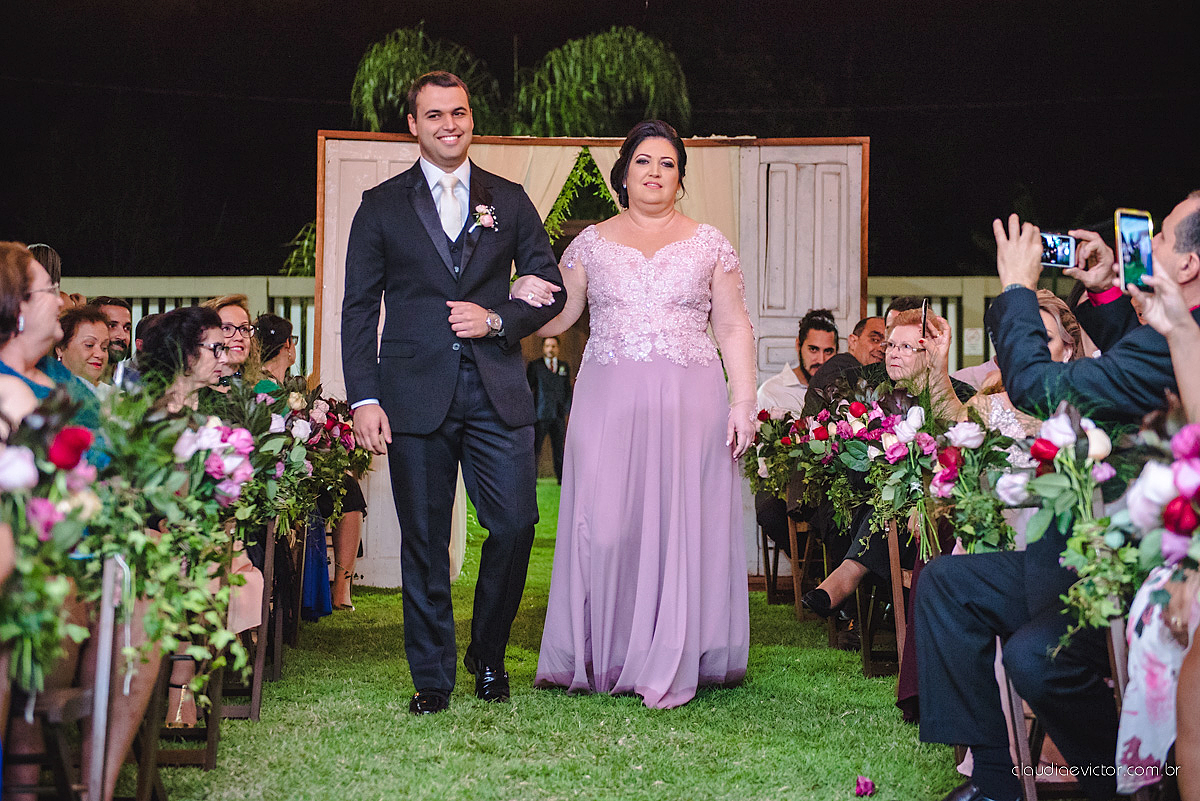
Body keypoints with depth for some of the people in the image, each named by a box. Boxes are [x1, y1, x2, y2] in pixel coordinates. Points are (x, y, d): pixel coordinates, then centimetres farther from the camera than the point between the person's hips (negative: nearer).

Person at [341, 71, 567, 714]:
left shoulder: (509, 201, 12)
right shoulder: (382, 206, 8)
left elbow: (551, 292, 13)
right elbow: (358, 309, 5)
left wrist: (497, 319, -7)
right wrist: (363, 399, -5)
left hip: (497, 393, 1)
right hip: (416, 395, -1)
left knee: (516, 524, -4)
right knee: (423, 541, 2)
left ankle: (488, 656, 18)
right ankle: (433, 677, 14)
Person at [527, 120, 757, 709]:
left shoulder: (709, 244, 10)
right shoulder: (591, 243, 12)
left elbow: (734, 328, 8)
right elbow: (553, 318, 12)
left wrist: (743, 402, -2)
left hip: (690, 404, 0)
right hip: (607, 402, 1)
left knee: (682, 526, -3)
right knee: (603, 526, -5)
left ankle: (670, 666, 4)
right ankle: (600, 660, 7)